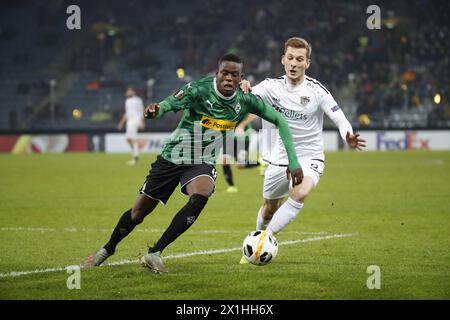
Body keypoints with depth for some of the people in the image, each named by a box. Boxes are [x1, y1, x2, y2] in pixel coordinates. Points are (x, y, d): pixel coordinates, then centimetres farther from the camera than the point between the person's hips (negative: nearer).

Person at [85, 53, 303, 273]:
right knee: (139, 211, 6)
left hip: (203, 163, 2)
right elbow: (170, 103, -37)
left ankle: (154, 254, -23)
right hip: (171, 157, -2)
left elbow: (279, 121, -2)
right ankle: (108, 249, 36)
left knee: (200, 197, -31)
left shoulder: (245, 101, -12)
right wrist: (156, 110, -62)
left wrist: (293, 162, -7)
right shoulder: (200, 90, -22)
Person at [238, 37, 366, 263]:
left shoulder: (316, 90, -13)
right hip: (280, 158, 3)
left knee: (300, 194, -32)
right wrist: (243, 90, -46)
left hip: (309, 157, -3)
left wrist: (349, 138, -37)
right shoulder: (273, 86, -7)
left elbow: (340, 119, -15)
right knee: (269, 208, 15)